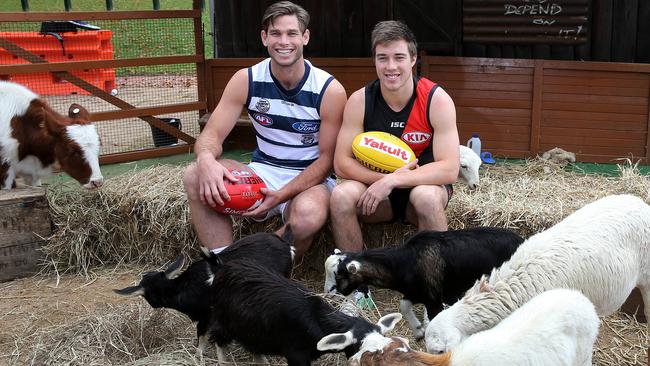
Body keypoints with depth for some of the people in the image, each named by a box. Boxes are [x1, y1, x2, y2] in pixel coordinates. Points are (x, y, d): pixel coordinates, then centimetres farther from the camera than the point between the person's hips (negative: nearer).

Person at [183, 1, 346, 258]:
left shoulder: (330, 90, -12)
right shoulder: (245, 80, -4)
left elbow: (327, 159, -9)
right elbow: (212, 133, -6)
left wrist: (282, 195, -24)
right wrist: (206, 159, -33)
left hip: (311, 178, -3)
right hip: (263, 171, 3)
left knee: (309, 215, -38)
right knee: (194, 177, -22)